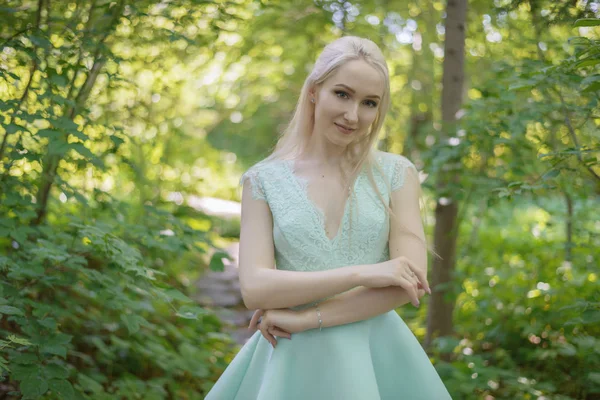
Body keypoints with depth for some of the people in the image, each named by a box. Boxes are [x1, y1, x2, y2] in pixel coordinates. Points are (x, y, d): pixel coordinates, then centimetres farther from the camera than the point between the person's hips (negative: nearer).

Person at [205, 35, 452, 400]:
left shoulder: (396, 173, -1)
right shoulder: (263, 180, -1)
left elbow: (410, 281, -10)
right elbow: (254, 288, -11)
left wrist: (307, 318, -15)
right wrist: (362, 273, -19)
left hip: (375, 356, 0)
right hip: (293, 361, 0)